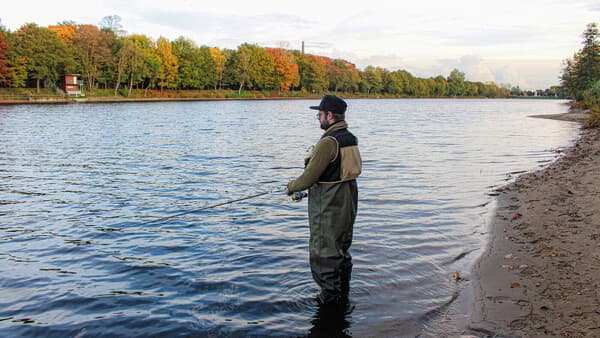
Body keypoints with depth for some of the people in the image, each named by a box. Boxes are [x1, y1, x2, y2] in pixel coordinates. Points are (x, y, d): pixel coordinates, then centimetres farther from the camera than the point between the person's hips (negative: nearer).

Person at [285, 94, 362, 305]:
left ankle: (329, 299, 12)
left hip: (328, 209, -9)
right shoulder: (351, 139, 8)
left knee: (323, 254, 3)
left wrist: (291, 187, 0)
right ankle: (343, 294, 33)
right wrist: (302, 186, 20)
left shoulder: (328, 142, -22)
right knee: (342, 250, 21)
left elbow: (310, 176, -20)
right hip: (347, 206, 9)